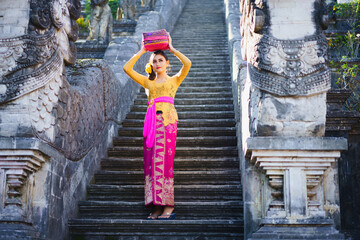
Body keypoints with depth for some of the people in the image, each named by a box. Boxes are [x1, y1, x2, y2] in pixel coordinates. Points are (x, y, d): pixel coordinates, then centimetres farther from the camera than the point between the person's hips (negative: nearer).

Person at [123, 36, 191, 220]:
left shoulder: (174, 80, 16)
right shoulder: (148, 82, 23)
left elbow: (187, 64, 0)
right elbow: (127, 68, 15)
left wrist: (172, 49, 10)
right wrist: (141, 51, 18)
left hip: (167, 120, -3)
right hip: (151, 120, 3)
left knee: (164, 160, -12)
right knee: (151, 161, -4)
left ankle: (168, 206, -11)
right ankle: (156, 207, -2)